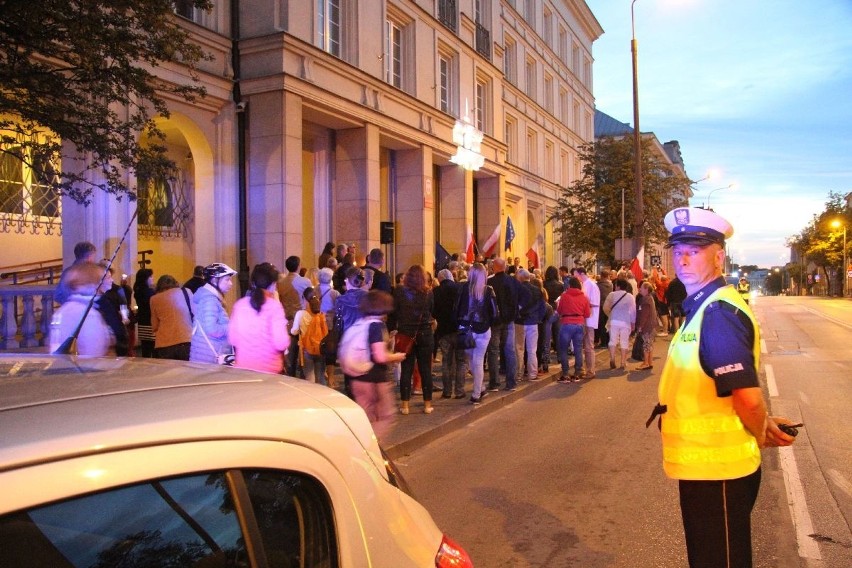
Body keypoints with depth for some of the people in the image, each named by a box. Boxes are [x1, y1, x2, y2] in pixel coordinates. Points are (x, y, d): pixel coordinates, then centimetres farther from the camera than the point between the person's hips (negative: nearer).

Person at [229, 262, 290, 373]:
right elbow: (281, 344, -16)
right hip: (269, 368, -4)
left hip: (242, 366, 4)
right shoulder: (274, 305, -12)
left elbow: (232, 339, 7)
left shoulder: (239, 304, 1)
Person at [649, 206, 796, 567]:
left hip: (717, 469, -10)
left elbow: (748, 398, -27)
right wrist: (764, 425, 12)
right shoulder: (701, 306, 9)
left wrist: (759, 434, -8)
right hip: (704, 465, 10)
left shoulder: (718, 312, -23)